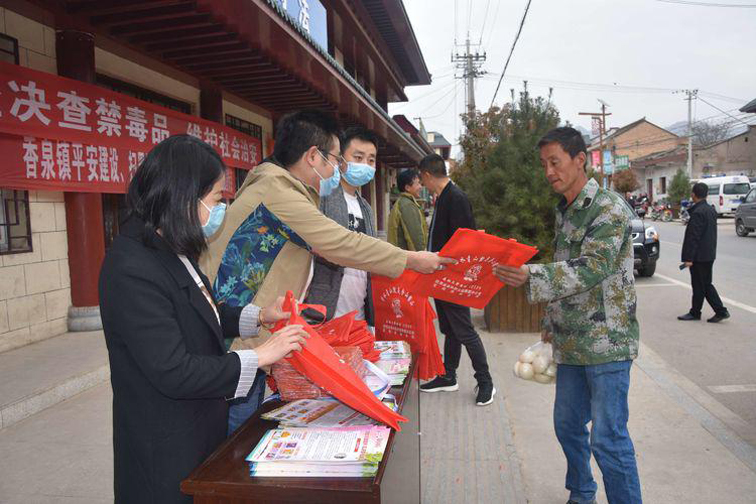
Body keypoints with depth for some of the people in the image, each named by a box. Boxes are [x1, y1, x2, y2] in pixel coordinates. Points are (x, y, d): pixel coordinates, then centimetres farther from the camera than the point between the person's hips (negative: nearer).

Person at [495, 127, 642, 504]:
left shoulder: (609, 208, -13)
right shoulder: (564, 212, 13)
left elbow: (592, 269, -25)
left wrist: (530, 276, -37)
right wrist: (551, 324, 22)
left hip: (606, 342, -8)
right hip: (570, 343, 8)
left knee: (608, 437, -4)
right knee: (567, 425, 18)